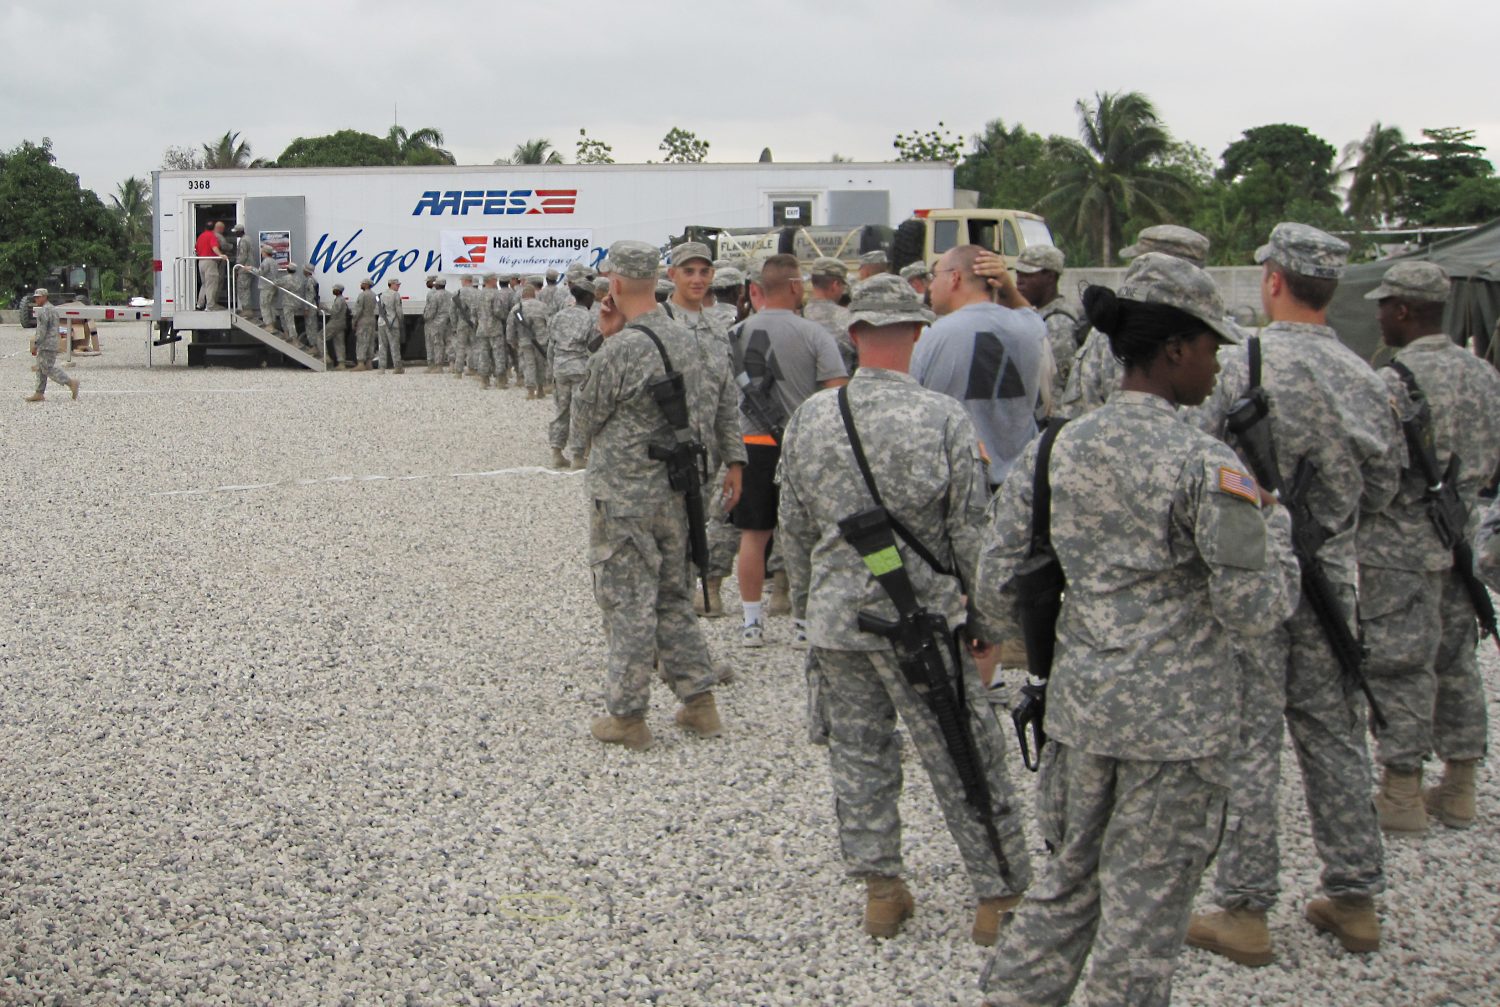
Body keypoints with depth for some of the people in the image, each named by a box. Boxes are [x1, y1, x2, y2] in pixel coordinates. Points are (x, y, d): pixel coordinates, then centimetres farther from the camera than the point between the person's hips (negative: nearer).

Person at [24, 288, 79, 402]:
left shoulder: (44, 311, -15)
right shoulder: (54, 309, 17)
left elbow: (42, 330, -20)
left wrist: (35, 344, -16)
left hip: (46, 345, -10)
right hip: (53, 344, 10)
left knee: (48, 368, -9)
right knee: (41, 369, 11)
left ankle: (71, 382, -10)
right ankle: (39, 394, 10)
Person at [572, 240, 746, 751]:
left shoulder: (619, 350, -19)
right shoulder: (684, 339, 6)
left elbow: (584, 417, -5)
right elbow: (713, 406, 12)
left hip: (624, 495, -7)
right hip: (676, 491, 8)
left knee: (628, 603, 2)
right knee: (672, 596, 18)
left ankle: (627, 714, 9)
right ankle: (699, 701, 20)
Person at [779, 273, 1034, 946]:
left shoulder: (809, 418, -1)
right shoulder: (943, 419, -14)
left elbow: (793, 526, 8)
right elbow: (971, 532, -10)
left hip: (836, 616, 3)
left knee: (857, 753, 14)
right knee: (965, 761, 7)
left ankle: (879, 888, 21)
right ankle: (1001, 895, 15)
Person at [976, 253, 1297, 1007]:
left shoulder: (1055, 451, 2)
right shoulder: (1206, 466, -14)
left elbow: (995, 589, 3)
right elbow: (1253, 611, -14)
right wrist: (1273, 522, 2)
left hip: (1081, 704, 5)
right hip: (1178, 718, -5)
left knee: (1071, 879, 21)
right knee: (1145, 903, 7)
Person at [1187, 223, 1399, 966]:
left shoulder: (1246, 365, -14)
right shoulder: (1362, 378, 2)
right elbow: (1383, 487, 9)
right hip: (1330, 575, 5)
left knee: (1248, 740, 1)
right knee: (1334, 735, 13)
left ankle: (1244, 910, 7)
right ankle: (1354, 897, 22)